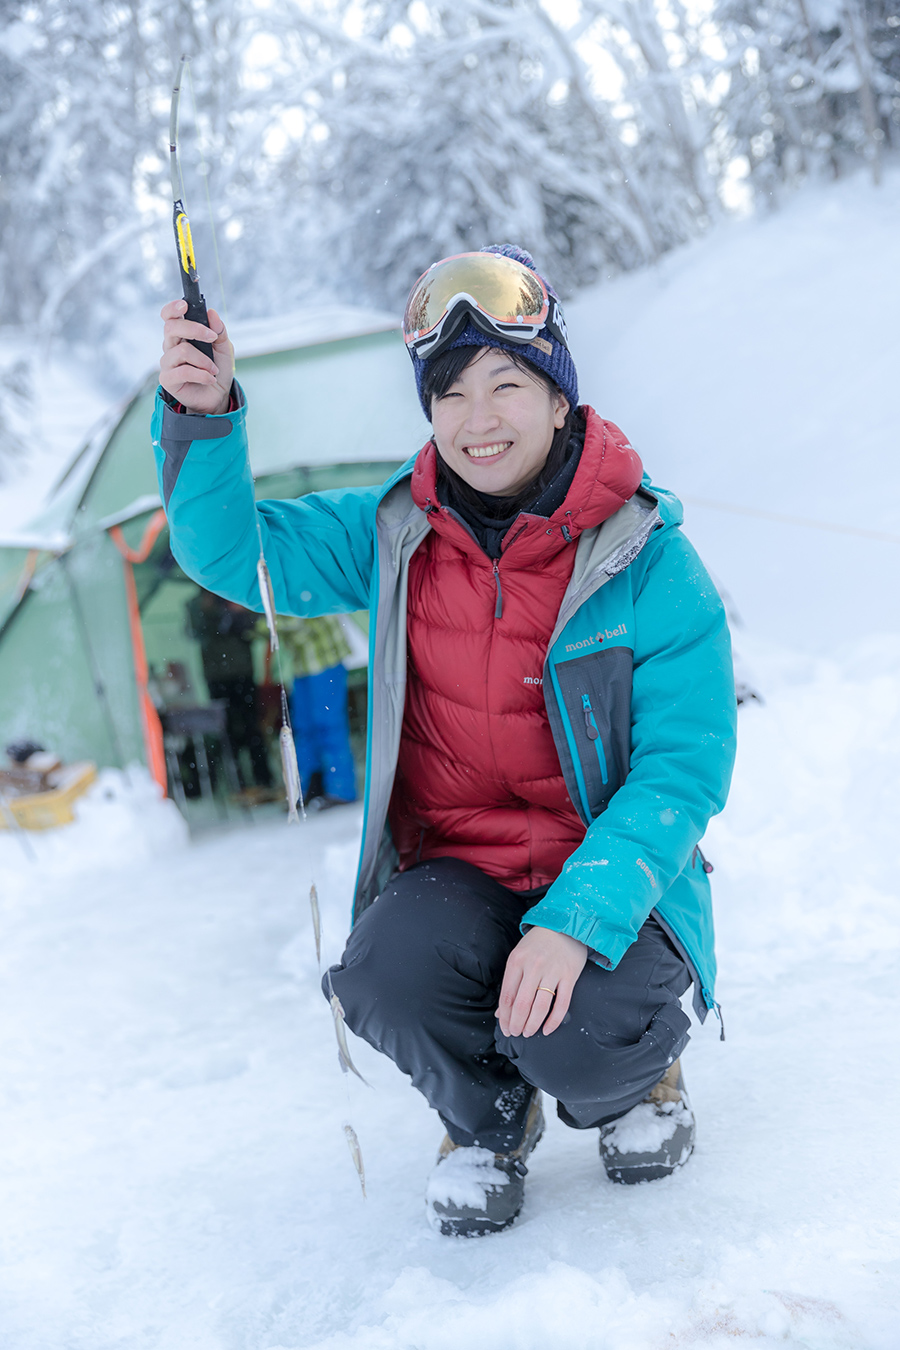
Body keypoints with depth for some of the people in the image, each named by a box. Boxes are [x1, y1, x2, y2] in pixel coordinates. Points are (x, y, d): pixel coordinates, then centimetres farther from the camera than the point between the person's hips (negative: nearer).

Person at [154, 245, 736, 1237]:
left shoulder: (647, 557, -12)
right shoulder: (399, 532, -1)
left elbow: (683, 770, -15)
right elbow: (234, 553, 2)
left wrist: (576, 918, -29)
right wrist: (201, 417, -17)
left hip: (613, 875, -2)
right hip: (456, 869, 3)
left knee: (575, 1041, -29)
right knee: (388, 977, -28)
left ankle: (636, 1077, 13)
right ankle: (487, 1120, 9)